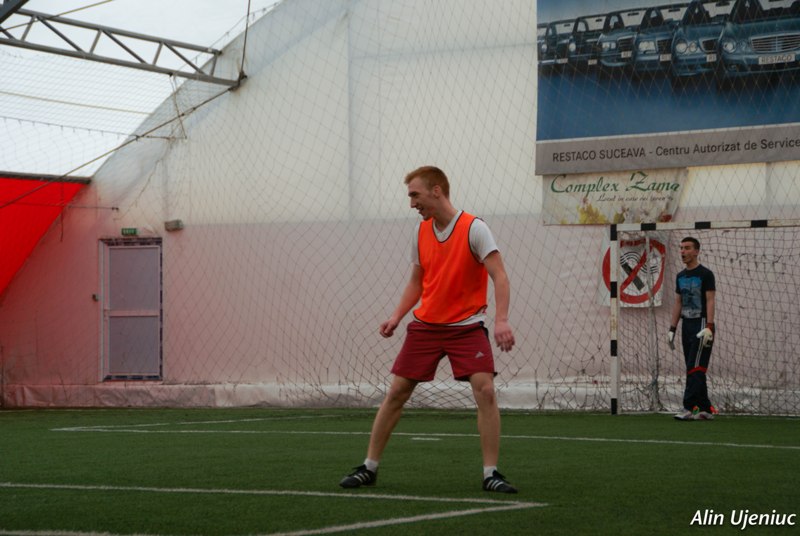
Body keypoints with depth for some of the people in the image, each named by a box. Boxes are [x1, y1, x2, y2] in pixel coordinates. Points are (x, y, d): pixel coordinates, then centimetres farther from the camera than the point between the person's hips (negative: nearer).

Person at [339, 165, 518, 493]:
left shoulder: (473, 228, -13)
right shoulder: (421, 231, 6)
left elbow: (499, 276, -19)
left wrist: (501, 320, -33)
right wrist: (397, 315, 1)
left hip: (466, 327, -5)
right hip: (425, 326, 5)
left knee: (485, 391, -18)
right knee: (396, 393, 2)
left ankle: (491, 474, -9)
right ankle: (369, 468, 13)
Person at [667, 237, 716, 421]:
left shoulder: (705, 274, -6)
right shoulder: (680, 276, 16)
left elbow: (710, 301, -12)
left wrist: (709, 327, -21)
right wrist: (672, 328, 14)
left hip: (701, 324, -8)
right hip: (686, 325, 8)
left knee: (695, 368, -13)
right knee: (694, 370, 7)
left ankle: (689, 408, -18)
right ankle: (705, 409, 11)